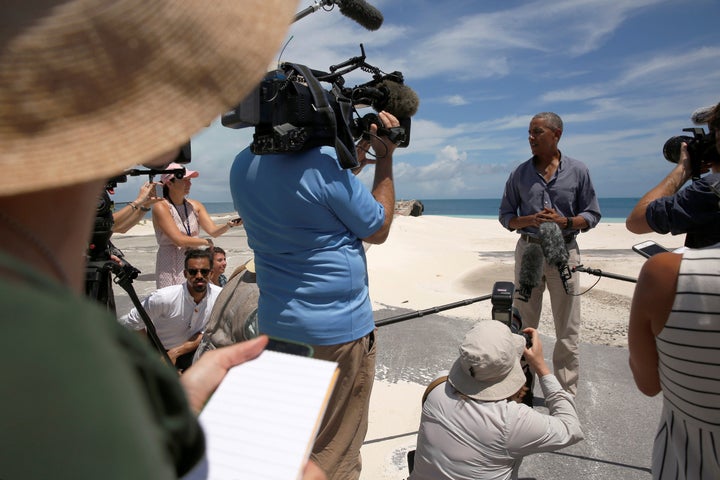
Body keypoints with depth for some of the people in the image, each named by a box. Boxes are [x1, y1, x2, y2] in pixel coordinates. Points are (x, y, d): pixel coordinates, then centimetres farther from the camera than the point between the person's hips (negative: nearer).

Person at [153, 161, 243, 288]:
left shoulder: (195, 206, 7)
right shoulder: (161, 207, -9)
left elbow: (213, 230, -2)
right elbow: (179, 240, -17)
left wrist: (230, 224, -21)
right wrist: (206, 242, -5)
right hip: (170, 269, -5)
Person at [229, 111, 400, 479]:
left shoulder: (242, 167, 2)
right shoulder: (325, 165, -21)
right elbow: (378, 231, -7)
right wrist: (385, 161, 0)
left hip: (276, 324, 7)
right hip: (338, 328, -7)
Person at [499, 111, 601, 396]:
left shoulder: (577, 171, 2)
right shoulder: (520, 174, 6)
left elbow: (592, 215, 5)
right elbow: (505, 216, 8)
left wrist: (564, 221, -14)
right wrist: (530, 220, -12)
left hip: (564, 253, -1)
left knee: (567, 331, 3)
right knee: (524, 325, 8)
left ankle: (566, 393, 18)